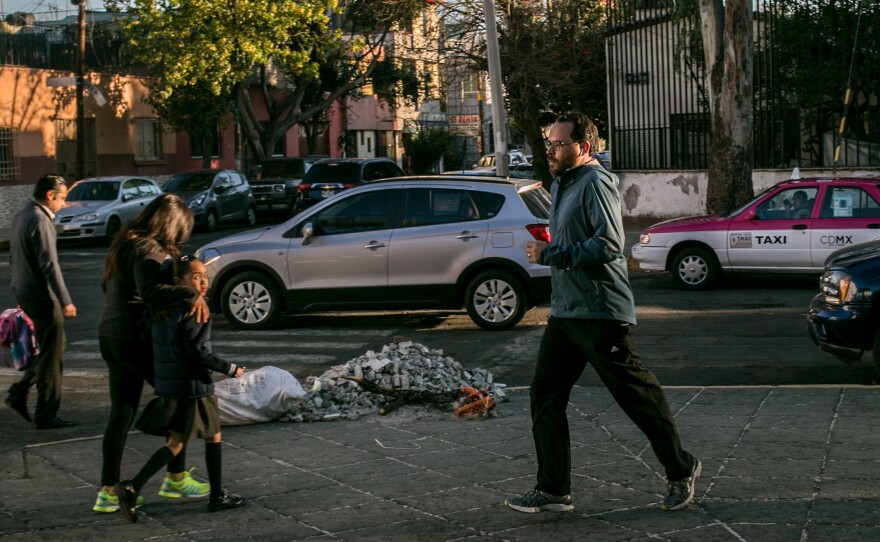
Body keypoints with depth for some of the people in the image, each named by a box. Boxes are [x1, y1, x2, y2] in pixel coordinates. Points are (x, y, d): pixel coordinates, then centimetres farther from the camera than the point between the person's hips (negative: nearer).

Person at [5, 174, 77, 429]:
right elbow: (49, 264, -23)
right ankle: (46, 416, 3)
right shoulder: (40, 220, -18)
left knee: (52, 347, 19)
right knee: (52, 356, -2)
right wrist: (65, 301, -22)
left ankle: (18, 393, 16)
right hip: (40, 294, -10)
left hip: (23, 291, 10)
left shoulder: (21, 216, 13)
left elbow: (13, 259, 19)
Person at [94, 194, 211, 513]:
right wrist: (191, 294, -42)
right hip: (139, 339, -9)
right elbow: (151, 292, -34)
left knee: (121, 414, 11)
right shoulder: (148, 251, -17)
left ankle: (108, 492, 10)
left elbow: (108, 286, 25)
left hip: (111, 337, 9)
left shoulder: (124, 245, 13)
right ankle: (176, 478, 17)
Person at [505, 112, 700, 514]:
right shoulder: (560, 185, 16)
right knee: (544, 398, 6)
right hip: (563, 313, 10)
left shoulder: (595, 183, -14)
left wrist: (549, 254, -21)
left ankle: (681, 471, 17)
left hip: (601, 314, -10)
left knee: (638, 396, 0)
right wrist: (546, 250, 11)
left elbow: (609, 245, -24)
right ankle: (553, 489, 11)